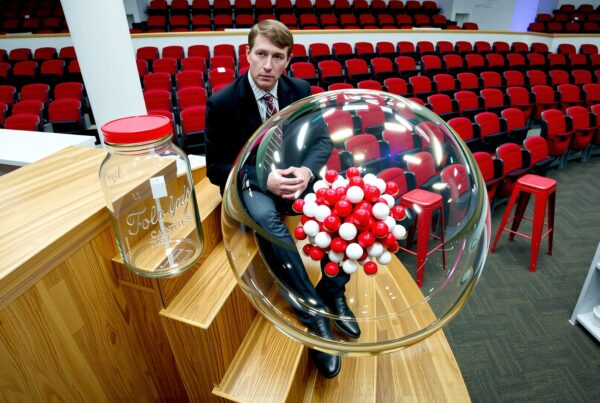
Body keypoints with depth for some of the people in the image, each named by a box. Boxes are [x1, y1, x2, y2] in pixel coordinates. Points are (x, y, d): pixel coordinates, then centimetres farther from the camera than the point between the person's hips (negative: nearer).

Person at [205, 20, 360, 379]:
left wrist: (307, 170, -22)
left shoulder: (300, 90, 0)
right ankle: (313, 311, -25)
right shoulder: (222, 102, -11)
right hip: (250, 184, -3)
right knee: (265, 217, -38)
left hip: (295, 175, 4)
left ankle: (332, 290, -6)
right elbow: (216, 167, -10)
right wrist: (264, 178, -26)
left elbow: (323, 140, 2)